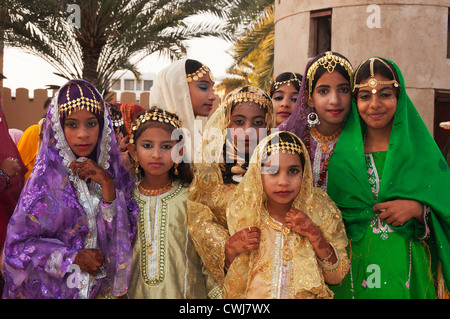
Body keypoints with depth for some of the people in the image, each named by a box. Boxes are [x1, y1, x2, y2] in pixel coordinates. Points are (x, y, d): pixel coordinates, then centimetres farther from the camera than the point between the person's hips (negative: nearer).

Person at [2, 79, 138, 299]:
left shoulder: (115, 171, -5)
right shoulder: (46, 177, -14)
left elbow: (125, 231, -12)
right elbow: (19, 243, -11)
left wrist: (107, 184, -23)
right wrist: (73, 259, -20)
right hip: (56, 287, -3)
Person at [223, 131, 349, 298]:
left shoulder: (321, 212, -2)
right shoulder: (244, 214, -3)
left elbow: (336, 277, 0)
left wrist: (314, 234, -13)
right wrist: (234, 250, -15)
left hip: (306, 295, 1)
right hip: (255, 296, 0)